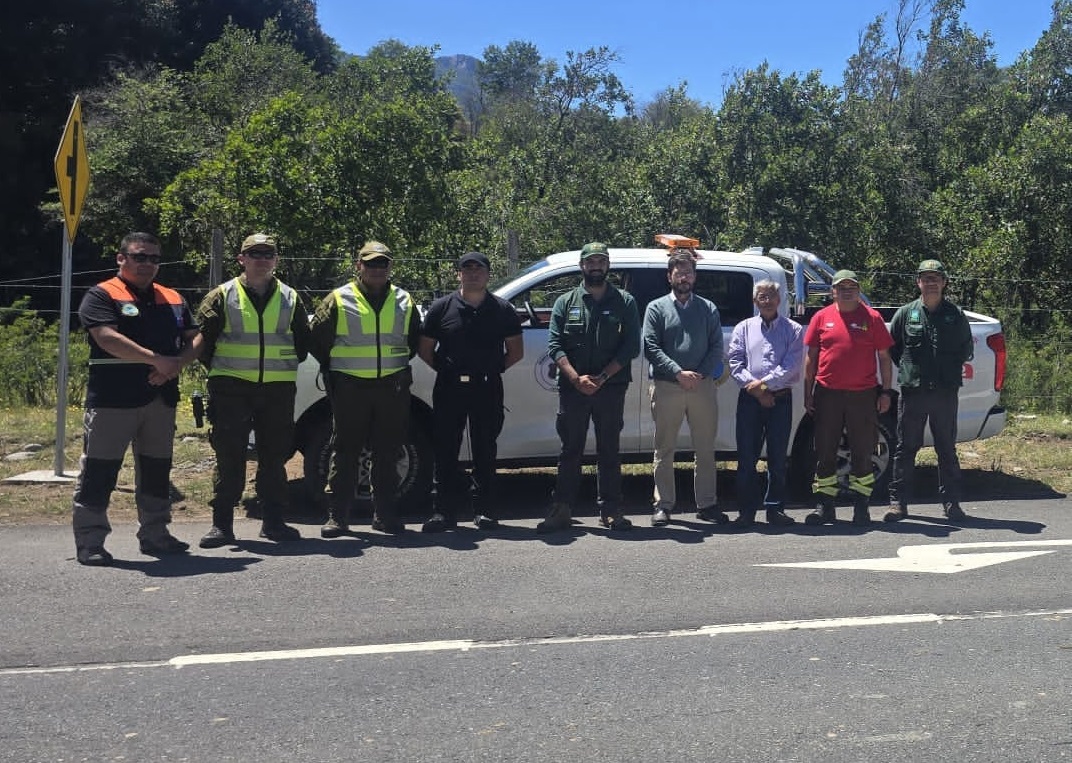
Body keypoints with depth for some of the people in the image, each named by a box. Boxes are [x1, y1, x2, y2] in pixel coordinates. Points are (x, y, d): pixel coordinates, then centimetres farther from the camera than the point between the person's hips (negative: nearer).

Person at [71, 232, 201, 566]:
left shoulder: (173, 300, 16)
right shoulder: (102, 296, -3)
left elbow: (195, 338, 11)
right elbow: (108, 339, -17)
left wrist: (177, 364, -10)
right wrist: (158, 360, -20)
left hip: (162, 399, 6)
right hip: (113, 398, -6)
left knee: (157, 469, 13)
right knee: (100, 470, -4)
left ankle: (154, 534, 24)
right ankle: (89, 541, 2)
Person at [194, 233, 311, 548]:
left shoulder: (290, 299, 10)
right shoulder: (222, 296, 3)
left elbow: (303, 343, 17)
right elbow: (202, 340, 5)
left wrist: (284, 369, 12)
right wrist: (220, 372, 5)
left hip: (278, 391, 2)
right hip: (231, 389, -2)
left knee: (275, 456, 7)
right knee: (229, 457, -2)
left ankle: (273, 521, 16)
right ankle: (221, 524, 4)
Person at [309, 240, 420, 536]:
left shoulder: (404, 302, 11)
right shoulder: (339, 300, 2)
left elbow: (415, 341, 23)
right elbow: (316, 340, 6)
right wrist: (335, 370, 8)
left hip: (393, 388, 3)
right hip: (351, 387, -3)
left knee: (387, 454, 7)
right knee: (346, 453, 0)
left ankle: (385, 514, 15)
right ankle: (337, 516, 5)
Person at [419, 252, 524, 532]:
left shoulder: (502, 309, 7)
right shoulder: (441, 308, 5)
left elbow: (516, 351, 11)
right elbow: (424, 348, 9)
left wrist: (494, 369, 3)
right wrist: (444, 369, 1)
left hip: (488, 388, 0)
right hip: (449, 388, 0)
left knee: (485, 451, 5)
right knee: (445, 451, 1)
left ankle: (484, 509, 14)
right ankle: (445, 509, 7)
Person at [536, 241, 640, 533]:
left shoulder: (624, 302, 6)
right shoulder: (566, 302, 9)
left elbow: (631, 346, -2)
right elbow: (554, 345, 0)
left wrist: (601, 377, -12)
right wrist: (576, 378, -14)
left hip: (611, 388, 0)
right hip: (572, 388, 1)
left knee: (609, 451, 6)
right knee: (570, 451, 4)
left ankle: (610, 510, 13)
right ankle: (562, 511, 7)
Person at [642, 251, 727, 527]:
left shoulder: (708, 308, 13)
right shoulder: (657, 308, 7)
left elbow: (716, 348, 6)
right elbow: (651, 347, -3)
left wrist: (702, 374, -10)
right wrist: (678, 373, -13)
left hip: (703, 387, 2)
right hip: (666, 387, -2)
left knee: (705, 449, 6)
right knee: (664, 450, 3)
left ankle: (707, 504, 14)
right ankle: (663, 505, 10)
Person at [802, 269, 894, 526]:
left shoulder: (872, 318, 3)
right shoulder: (822, 317, 6)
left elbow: (884, 357, 6)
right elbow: (811, 357, 9)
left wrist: (885, 391, 0)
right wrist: (808, 394, 5)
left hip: (863, 394, -1)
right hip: (827, 394, 1)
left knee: (862, 453, 5)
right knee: (825, 453, 5)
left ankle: (861, 507, 15)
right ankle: (824, 506, 14)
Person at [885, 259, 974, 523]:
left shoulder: (955, 315, 6)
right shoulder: (905, 313, 5)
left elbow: (967, 349, 16)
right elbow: (891, 348, 11)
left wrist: (953, 370, 6)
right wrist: (909, 369, 4)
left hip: (945, 392, 1)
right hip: (912, 392, 0)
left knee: (947, 449, 7)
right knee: (905, 448, 4)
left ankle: (951, 502, 15)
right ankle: (898, 501, 9)